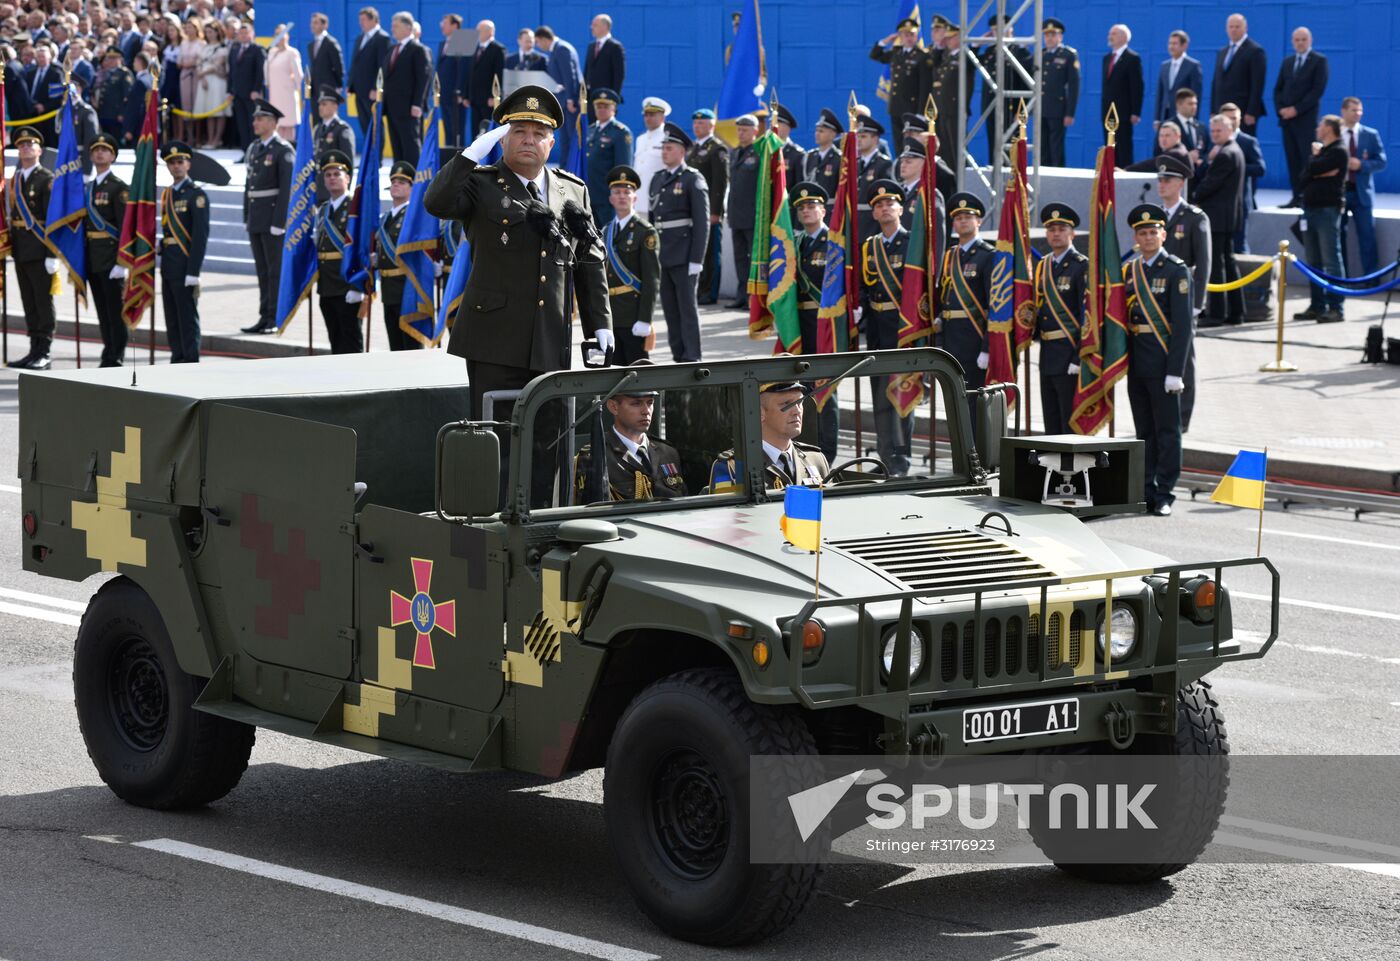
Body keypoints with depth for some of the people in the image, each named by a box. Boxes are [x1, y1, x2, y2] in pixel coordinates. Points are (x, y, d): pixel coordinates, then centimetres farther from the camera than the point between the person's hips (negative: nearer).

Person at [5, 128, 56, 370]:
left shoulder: (46, 180, -7)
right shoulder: (15, 180, 14)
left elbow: (53, 220, -12)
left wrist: (52, 255, -17)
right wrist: (12, 246, 13)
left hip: (40, 251, -7)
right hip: (21, 250, 7)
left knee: (43, 302, -3)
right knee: (29, 303, 10)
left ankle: (44, 355, 0)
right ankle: (34, 350, 16)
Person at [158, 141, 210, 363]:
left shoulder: (196, 195, -9)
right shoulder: (167, 195, 15)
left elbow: (201, 236, -14)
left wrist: (193, 272, -18)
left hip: (185, 265, -8)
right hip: (168, 265, 8)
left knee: (188, 317, -5)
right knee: (172, 318, 11)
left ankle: (191, 362, -2)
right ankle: (177, 360, 18)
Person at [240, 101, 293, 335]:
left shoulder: (283, 150, -9)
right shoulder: (254, 149, 14)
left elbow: (287, 188, -13)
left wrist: (279, 222, -17)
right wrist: (246, 217, 14)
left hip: (273, 217, -8)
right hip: (256, 218, 8)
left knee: (276, 269, -4)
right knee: (262, 270, 10)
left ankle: (274, 319, -2)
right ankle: (265, 317, 13)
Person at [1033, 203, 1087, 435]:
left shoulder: (1082, 266, -9)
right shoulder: (1042, 266, 14)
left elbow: (1088, 315, -14)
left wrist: (1079, 358, -19)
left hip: (1070, 352, -8)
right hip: (1047, 354, 8)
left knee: (1071, 424, -6)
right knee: (1051, 423, 12)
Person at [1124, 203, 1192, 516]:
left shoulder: (1176, 271, -6)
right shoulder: (1129, 271, 12)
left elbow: (1183, 325, -10)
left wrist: (1175, 371, -16)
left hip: (1162, 363, -6)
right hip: (1136, 364, 6)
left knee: (1167, 431, -1)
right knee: (1144, 431, 11)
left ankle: (1164, 496, 1)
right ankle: (1146, 493, 16)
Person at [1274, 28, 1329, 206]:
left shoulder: (1319, 60, 0)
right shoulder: (1287, 62, 18)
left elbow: (1318, 89, -9)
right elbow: (1278, 89, 16)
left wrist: (1296, 109, -14)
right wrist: (1280, 109, -3)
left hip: (1306, 118, -6)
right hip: (1286, 117, 6)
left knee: (1308, 159, -10)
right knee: (1292, 159, 2)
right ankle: (1297, 197, 3)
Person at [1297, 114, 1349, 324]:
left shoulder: (1338, 152, -6)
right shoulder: (1321, 151, 21)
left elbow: (1313, 169, -15)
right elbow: (1304, 176, 9)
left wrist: (1315, 156, 4)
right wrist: (1320, 174, -9)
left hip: (1328, 209, -9)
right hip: (1311, 209, 9)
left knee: (1331, 261, -9)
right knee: (1314, 263, 10)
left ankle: (1335, 308, -10)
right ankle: (1318, 306, 14)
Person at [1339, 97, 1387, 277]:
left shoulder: (1371, 135, 4)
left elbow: (1381, 162, 0)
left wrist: (1361, 165, -15)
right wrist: (1341, 164, -16)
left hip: (1361, 193, 0)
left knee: (1367, 237, -1)